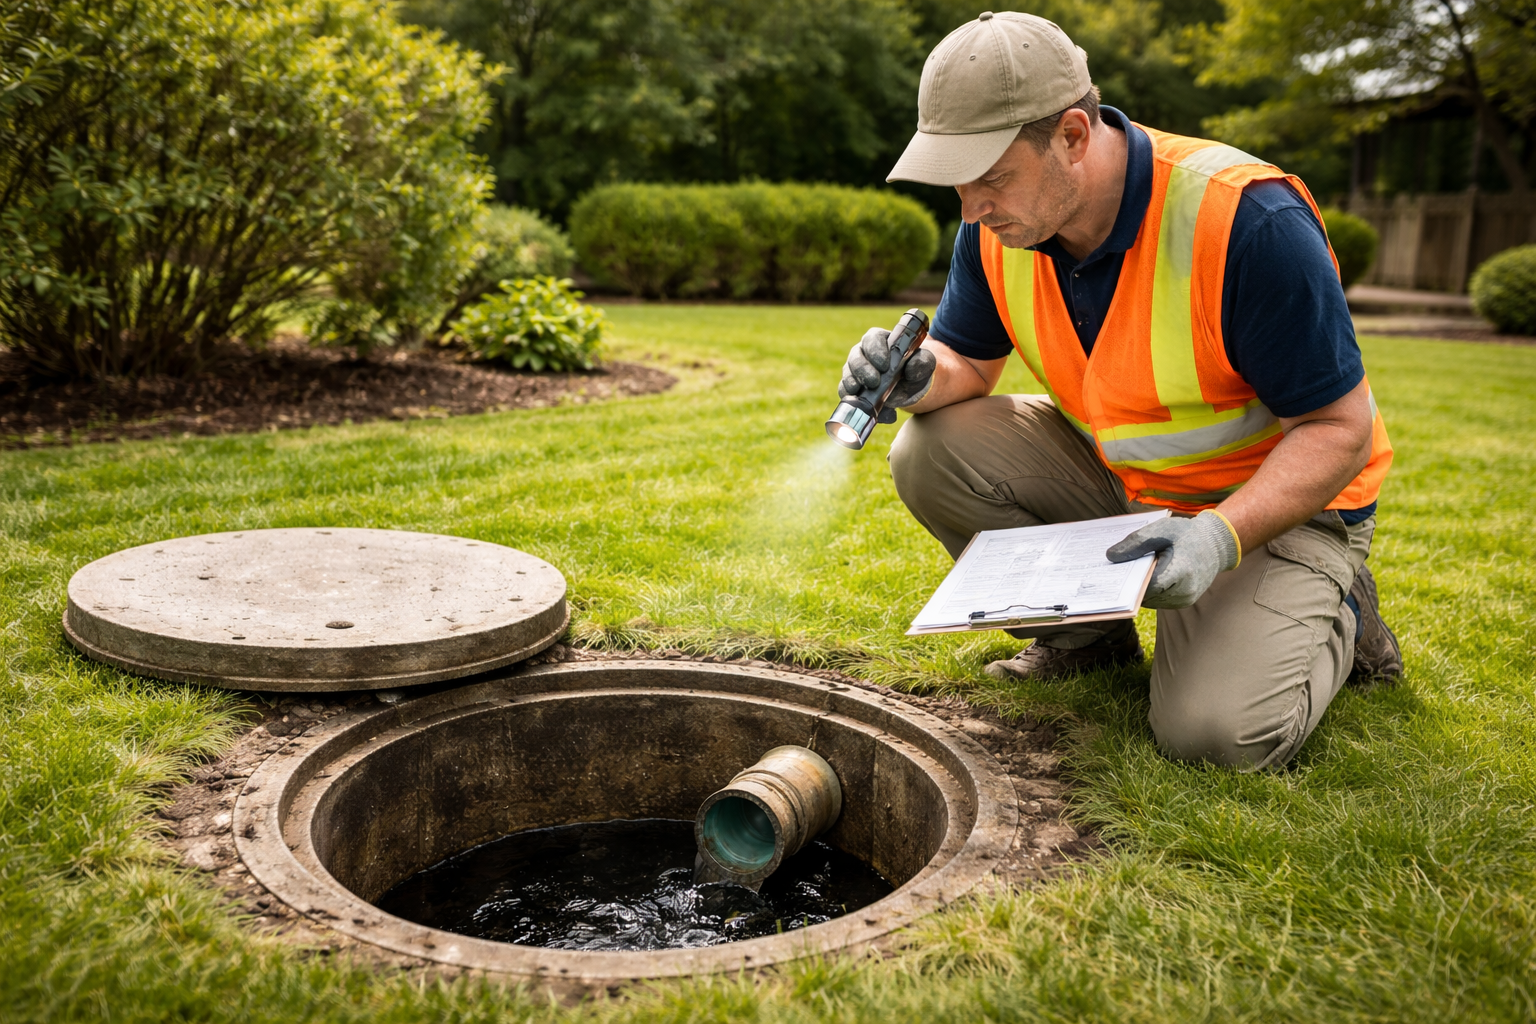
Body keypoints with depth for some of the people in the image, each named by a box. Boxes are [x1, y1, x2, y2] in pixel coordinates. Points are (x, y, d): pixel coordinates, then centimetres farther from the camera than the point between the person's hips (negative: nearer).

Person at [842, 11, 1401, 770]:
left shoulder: (1246, 221, -30)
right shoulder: (1000, 225, -11)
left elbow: (1340, 428, -23)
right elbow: (969, 360, 4)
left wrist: (1221, 535, -38)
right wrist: (921, 377, -21)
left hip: (1277, 499, -5)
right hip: (1117, 479, 6)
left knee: (1219, 729, -26)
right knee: (932, 452, -15)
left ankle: (1333, 614, 9)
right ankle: (1089, 631, 6)